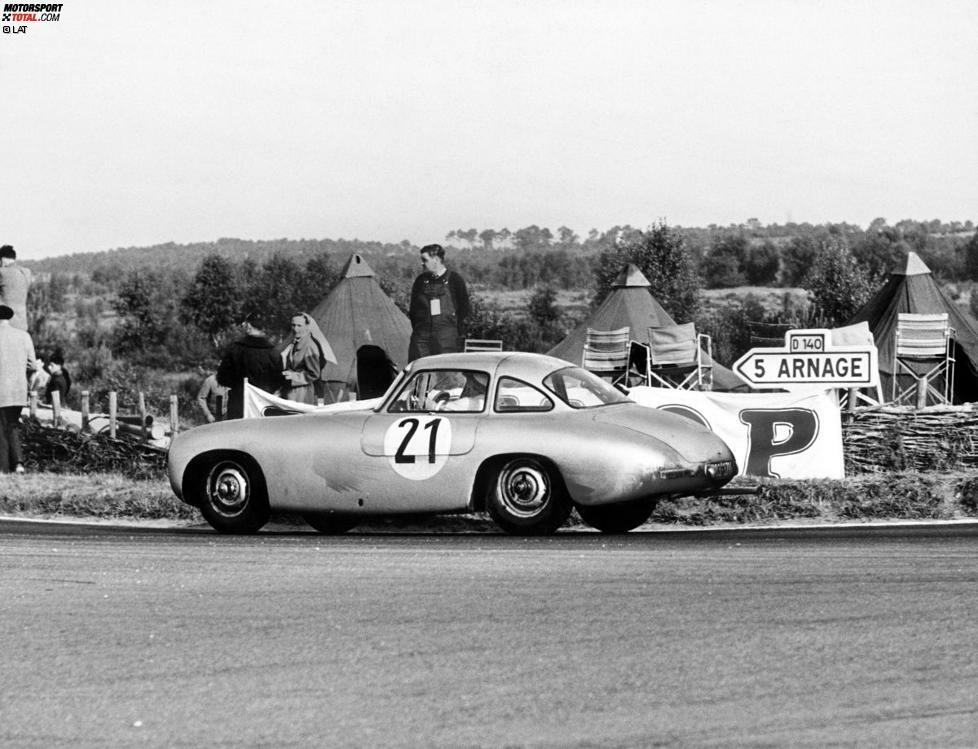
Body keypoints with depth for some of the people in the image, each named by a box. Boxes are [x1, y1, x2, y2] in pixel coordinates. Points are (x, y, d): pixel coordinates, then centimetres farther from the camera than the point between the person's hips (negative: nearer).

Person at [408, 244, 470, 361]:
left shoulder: (455, 280, 1)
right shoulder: (421, 281, 11)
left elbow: (464, 308, 5)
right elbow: (413, 308, 16)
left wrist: (459, 333, 1)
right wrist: (416, 330, 9)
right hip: (422, 337, 3)